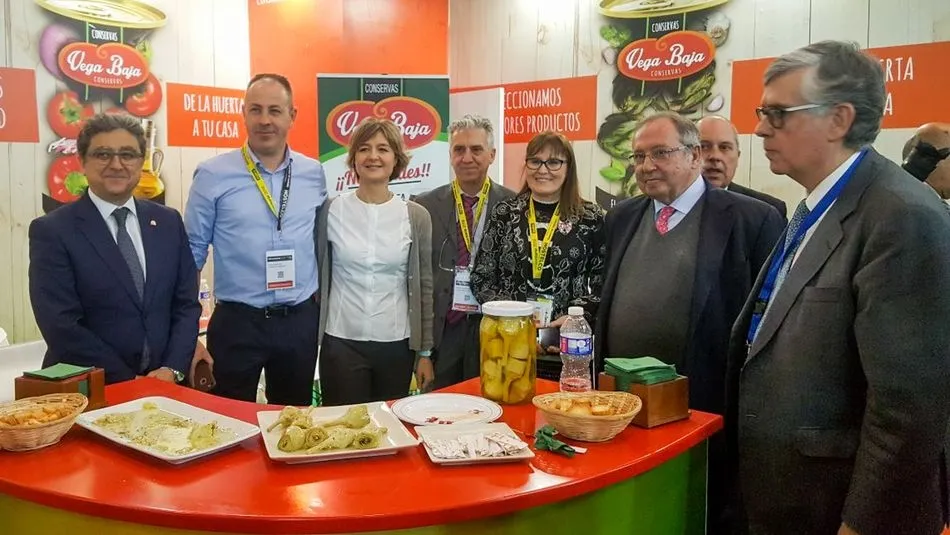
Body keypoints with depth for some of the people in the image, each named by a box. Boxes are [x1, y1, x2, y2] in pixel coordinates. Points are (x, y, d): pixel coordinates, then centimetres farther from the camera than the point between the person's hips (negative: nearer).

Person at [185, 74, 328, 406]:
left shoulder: (313, 173, 3)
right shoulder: (212, 175, -6)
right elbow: (192, 254, -2)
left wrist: (322, 305, 12)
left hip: (301, 321, 3)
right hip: (237, 323, -3)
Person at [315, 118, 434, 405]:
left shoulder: (416, 216, -1)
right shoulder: (330, 211, -2)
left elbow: (424, 287, 2)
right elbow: (314, 276, 6)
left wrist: (425, 352, 2)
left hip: (396, 344, 1)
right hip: (340, 343, 0)